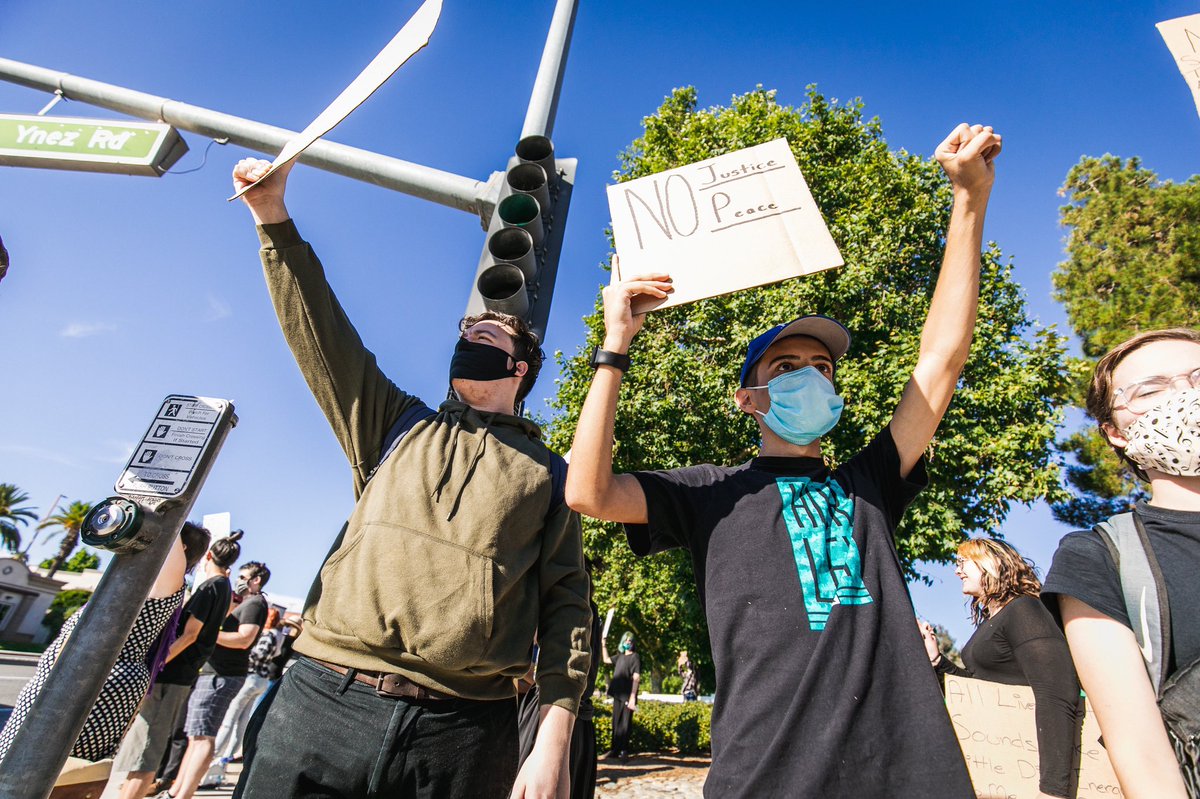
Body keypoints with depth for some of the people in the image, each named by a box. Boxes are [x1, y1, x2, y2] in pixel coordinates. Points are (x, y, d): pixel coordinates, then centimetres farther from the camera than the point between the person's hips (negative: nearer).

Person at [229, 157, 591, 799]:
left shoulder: (547, 473, 9)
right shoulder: (399, 427, 16)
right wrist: (274, 218, 4)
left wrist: (554, 734, -7)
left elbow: (565, 605, 2)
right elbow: (321, 331, 9)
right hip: (323, 700, 2)